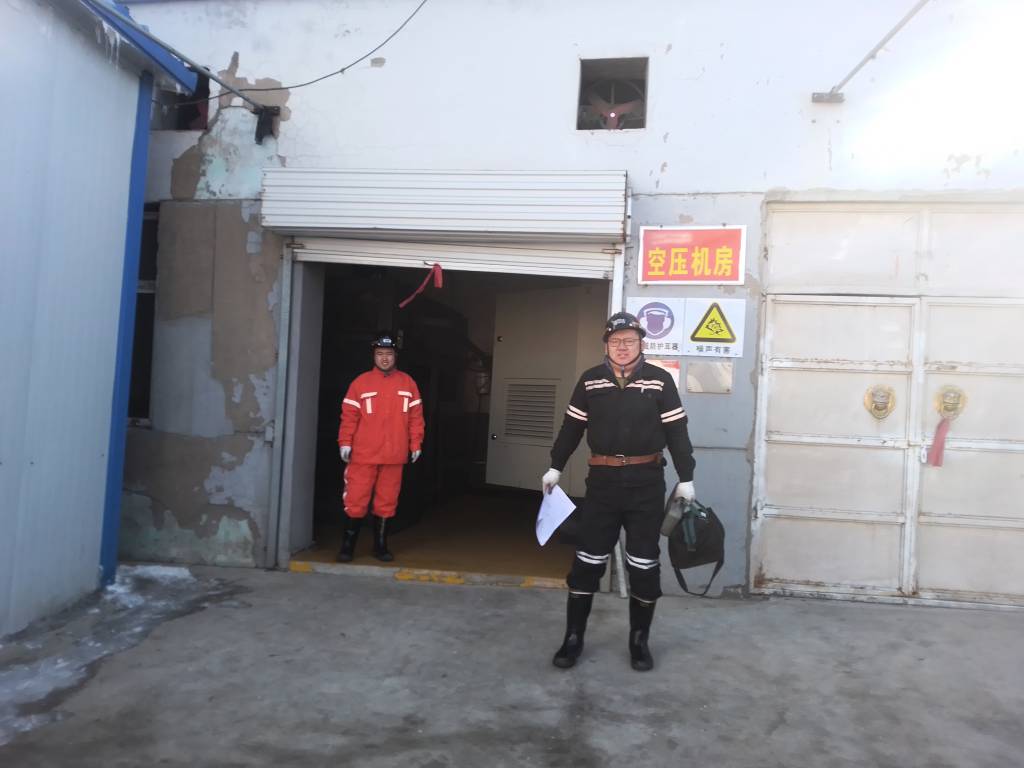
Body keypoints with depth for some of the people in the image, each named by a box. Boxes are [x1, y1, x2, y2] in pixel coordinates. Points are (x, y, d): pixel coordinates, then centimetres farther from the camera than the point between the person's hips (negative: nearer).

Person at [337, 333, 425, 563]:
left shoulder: (407, 383, 8)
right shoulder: (361, 382, 3)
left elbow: (415, 416, 8)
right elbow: (349, 415, -1)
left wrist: (416, 444, 4)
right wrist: (345, 442, -9)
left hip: (394, 456, 2)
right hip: (363, 455, -2)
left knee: (387, 502, 9)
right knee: (356, 502, 0)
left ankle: (380, 546, 21)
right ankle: (347, 546, 13)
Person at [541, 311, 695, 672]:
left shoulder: (660, 381, 1)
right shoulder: (590, 380, 4)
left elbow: (677, 432, 2)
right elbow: (571, 427, 11)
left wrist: (686, 479, 1)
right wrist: (555, 467, 12)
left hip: (646, 482, 0)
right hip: (602, 480, 1)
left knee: (644, 564, 8)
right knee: (587, 561, 5)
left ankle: (640, 640, 25)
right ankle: (573, 638, 18)